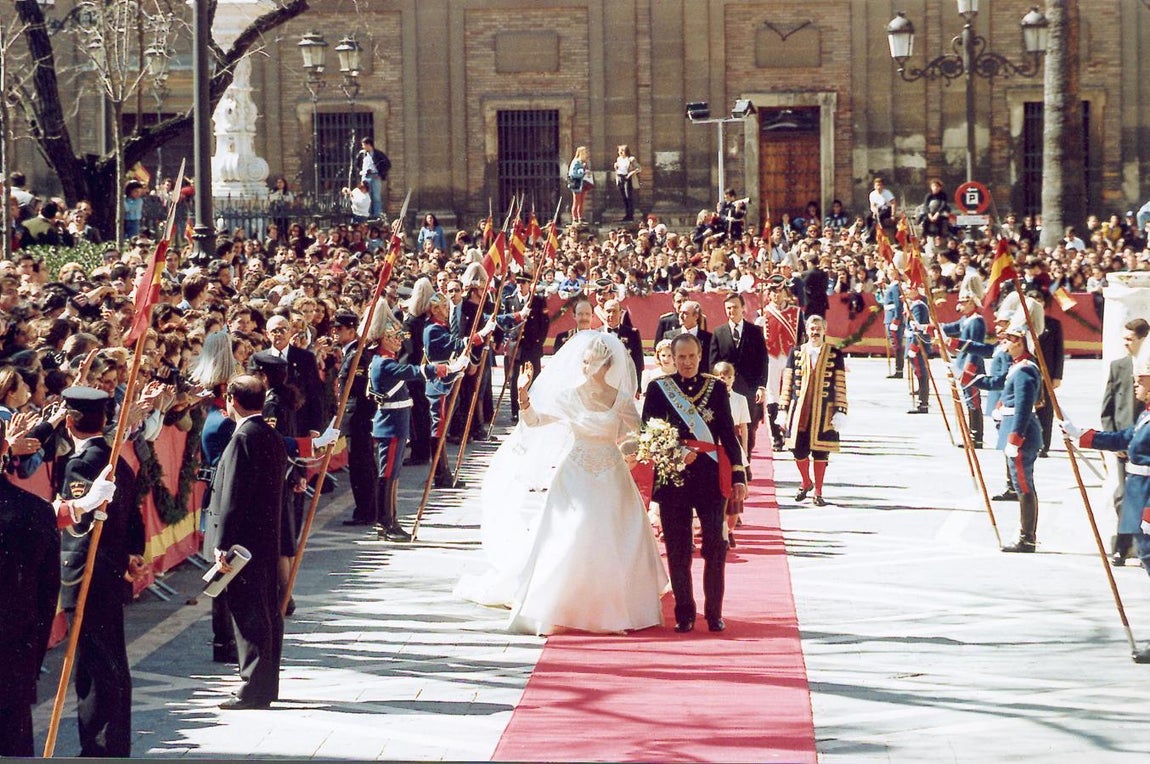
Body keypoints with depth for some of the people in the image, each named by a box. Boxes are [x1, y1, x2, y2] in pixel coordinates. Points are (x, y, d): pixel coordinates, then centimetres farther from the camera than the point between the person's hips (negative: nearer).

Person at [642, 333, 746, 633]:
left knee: (715, 546, -4)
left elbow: (728, 434, 9)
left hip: (710, 475, 0)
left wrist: (739, 476, 4)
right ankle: (684, 613, 12)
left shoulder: (716, 388, 8)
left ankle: (714, 612, 6)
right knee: (678, 549, 2)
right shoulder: (658, 389, 5)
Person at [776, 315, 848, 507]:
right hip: (799, 410, 1)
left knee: (820, 452, 2)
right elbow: (787, 382, 8)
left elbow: (840, 385, 2)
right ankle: (806, 482, 28)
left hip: (824, 411, -1)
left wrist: (840, 412, -4)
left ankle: (818, 492, 13)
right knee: (799, 449, 2)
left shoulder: (834, 354, 3)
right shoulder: (796, 353, 6)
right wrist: (783, 410, 4)